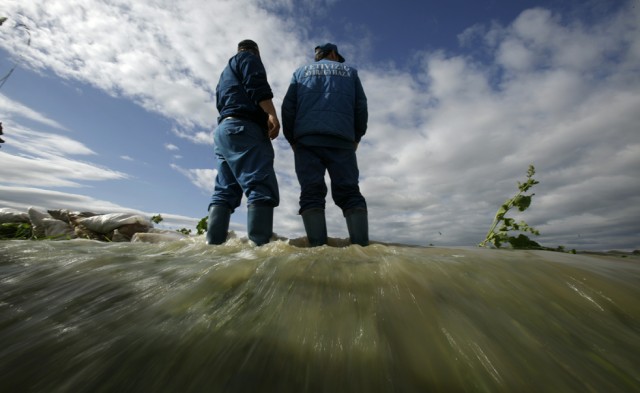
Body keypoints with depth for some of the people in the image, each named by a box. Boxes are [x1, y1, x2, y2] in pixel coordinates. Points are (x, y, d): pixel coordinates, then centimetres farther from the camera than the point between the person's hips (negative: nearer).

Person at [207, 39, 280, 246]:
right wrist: (271, 114, -16)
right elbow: (257, 85, -5)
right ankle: (260, 245, -31)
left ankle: (213, 244, -10)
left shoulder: (225, 73, 39)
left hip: (223, 129, 9)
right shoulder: (248, 58, 16)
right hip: (243, 128, -9)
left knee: (225, 192, -2)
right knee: (262, 188, -21)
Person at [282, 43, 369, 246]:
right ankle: (362, 245, -18)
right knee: (349, 192, -5)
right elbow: (361, 106, 15)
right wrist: (357, 137, 21)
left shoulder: (301, 71, 27)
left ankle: (318, 246, -21)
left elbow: (288, 107, 14)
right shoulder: (349, 71, 27)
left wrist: (291, 138, 17)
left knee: (311, 193, -9)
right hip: (342, 140, 0)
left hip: (306, 139, 0)